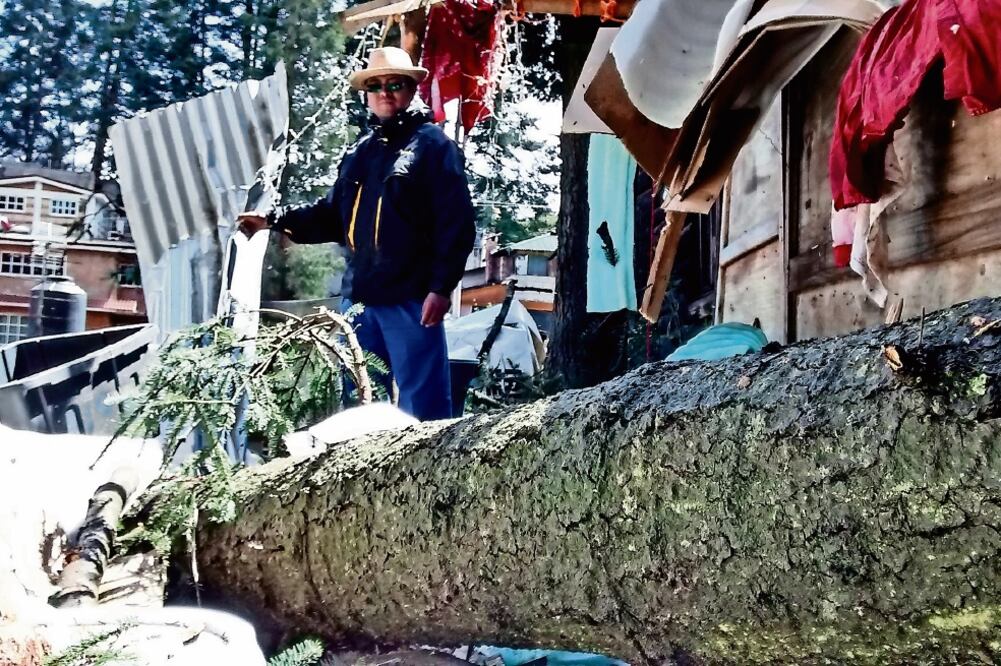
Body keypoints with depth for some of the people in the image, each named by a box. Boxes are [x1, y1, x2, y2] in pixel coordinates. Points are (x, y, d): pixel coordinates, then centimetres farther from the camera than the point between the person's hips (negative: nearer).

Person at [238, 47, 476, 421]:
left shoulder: (433, 145, -2)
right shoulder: (359, 152, 18)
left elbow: (456, 224, -10)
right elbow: (333, 216, 20)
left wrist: (441, 288, -16)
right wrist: (276, 221, 8)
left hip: (410, 298, -7)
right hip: (358, 296, 7)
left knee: (422, 403, -3)